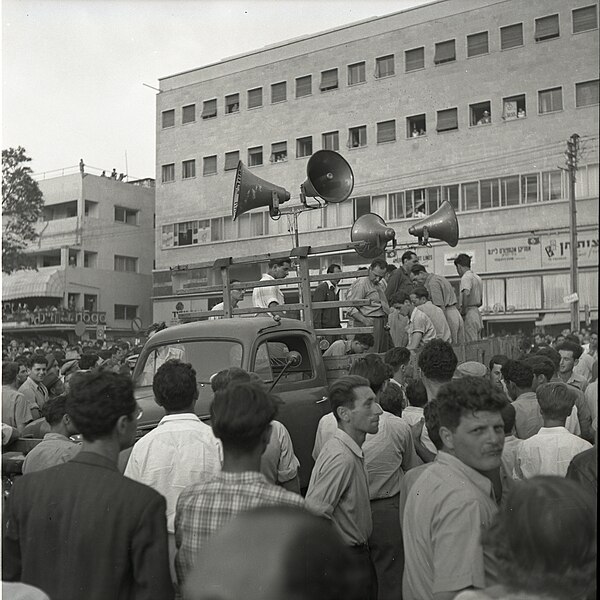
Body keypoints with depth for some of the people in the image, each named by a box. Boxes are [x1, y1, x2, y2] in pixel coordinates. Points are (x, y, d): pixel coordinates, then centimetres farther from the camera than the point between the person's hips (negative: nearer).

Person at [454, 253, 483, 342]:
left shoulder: (466, 277, -9)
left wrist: (463, 310, -20)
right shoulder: (478, 277, 20)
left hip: (469, 314, -9)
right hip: (477, 313, 9)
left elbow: (466, 293, -29)